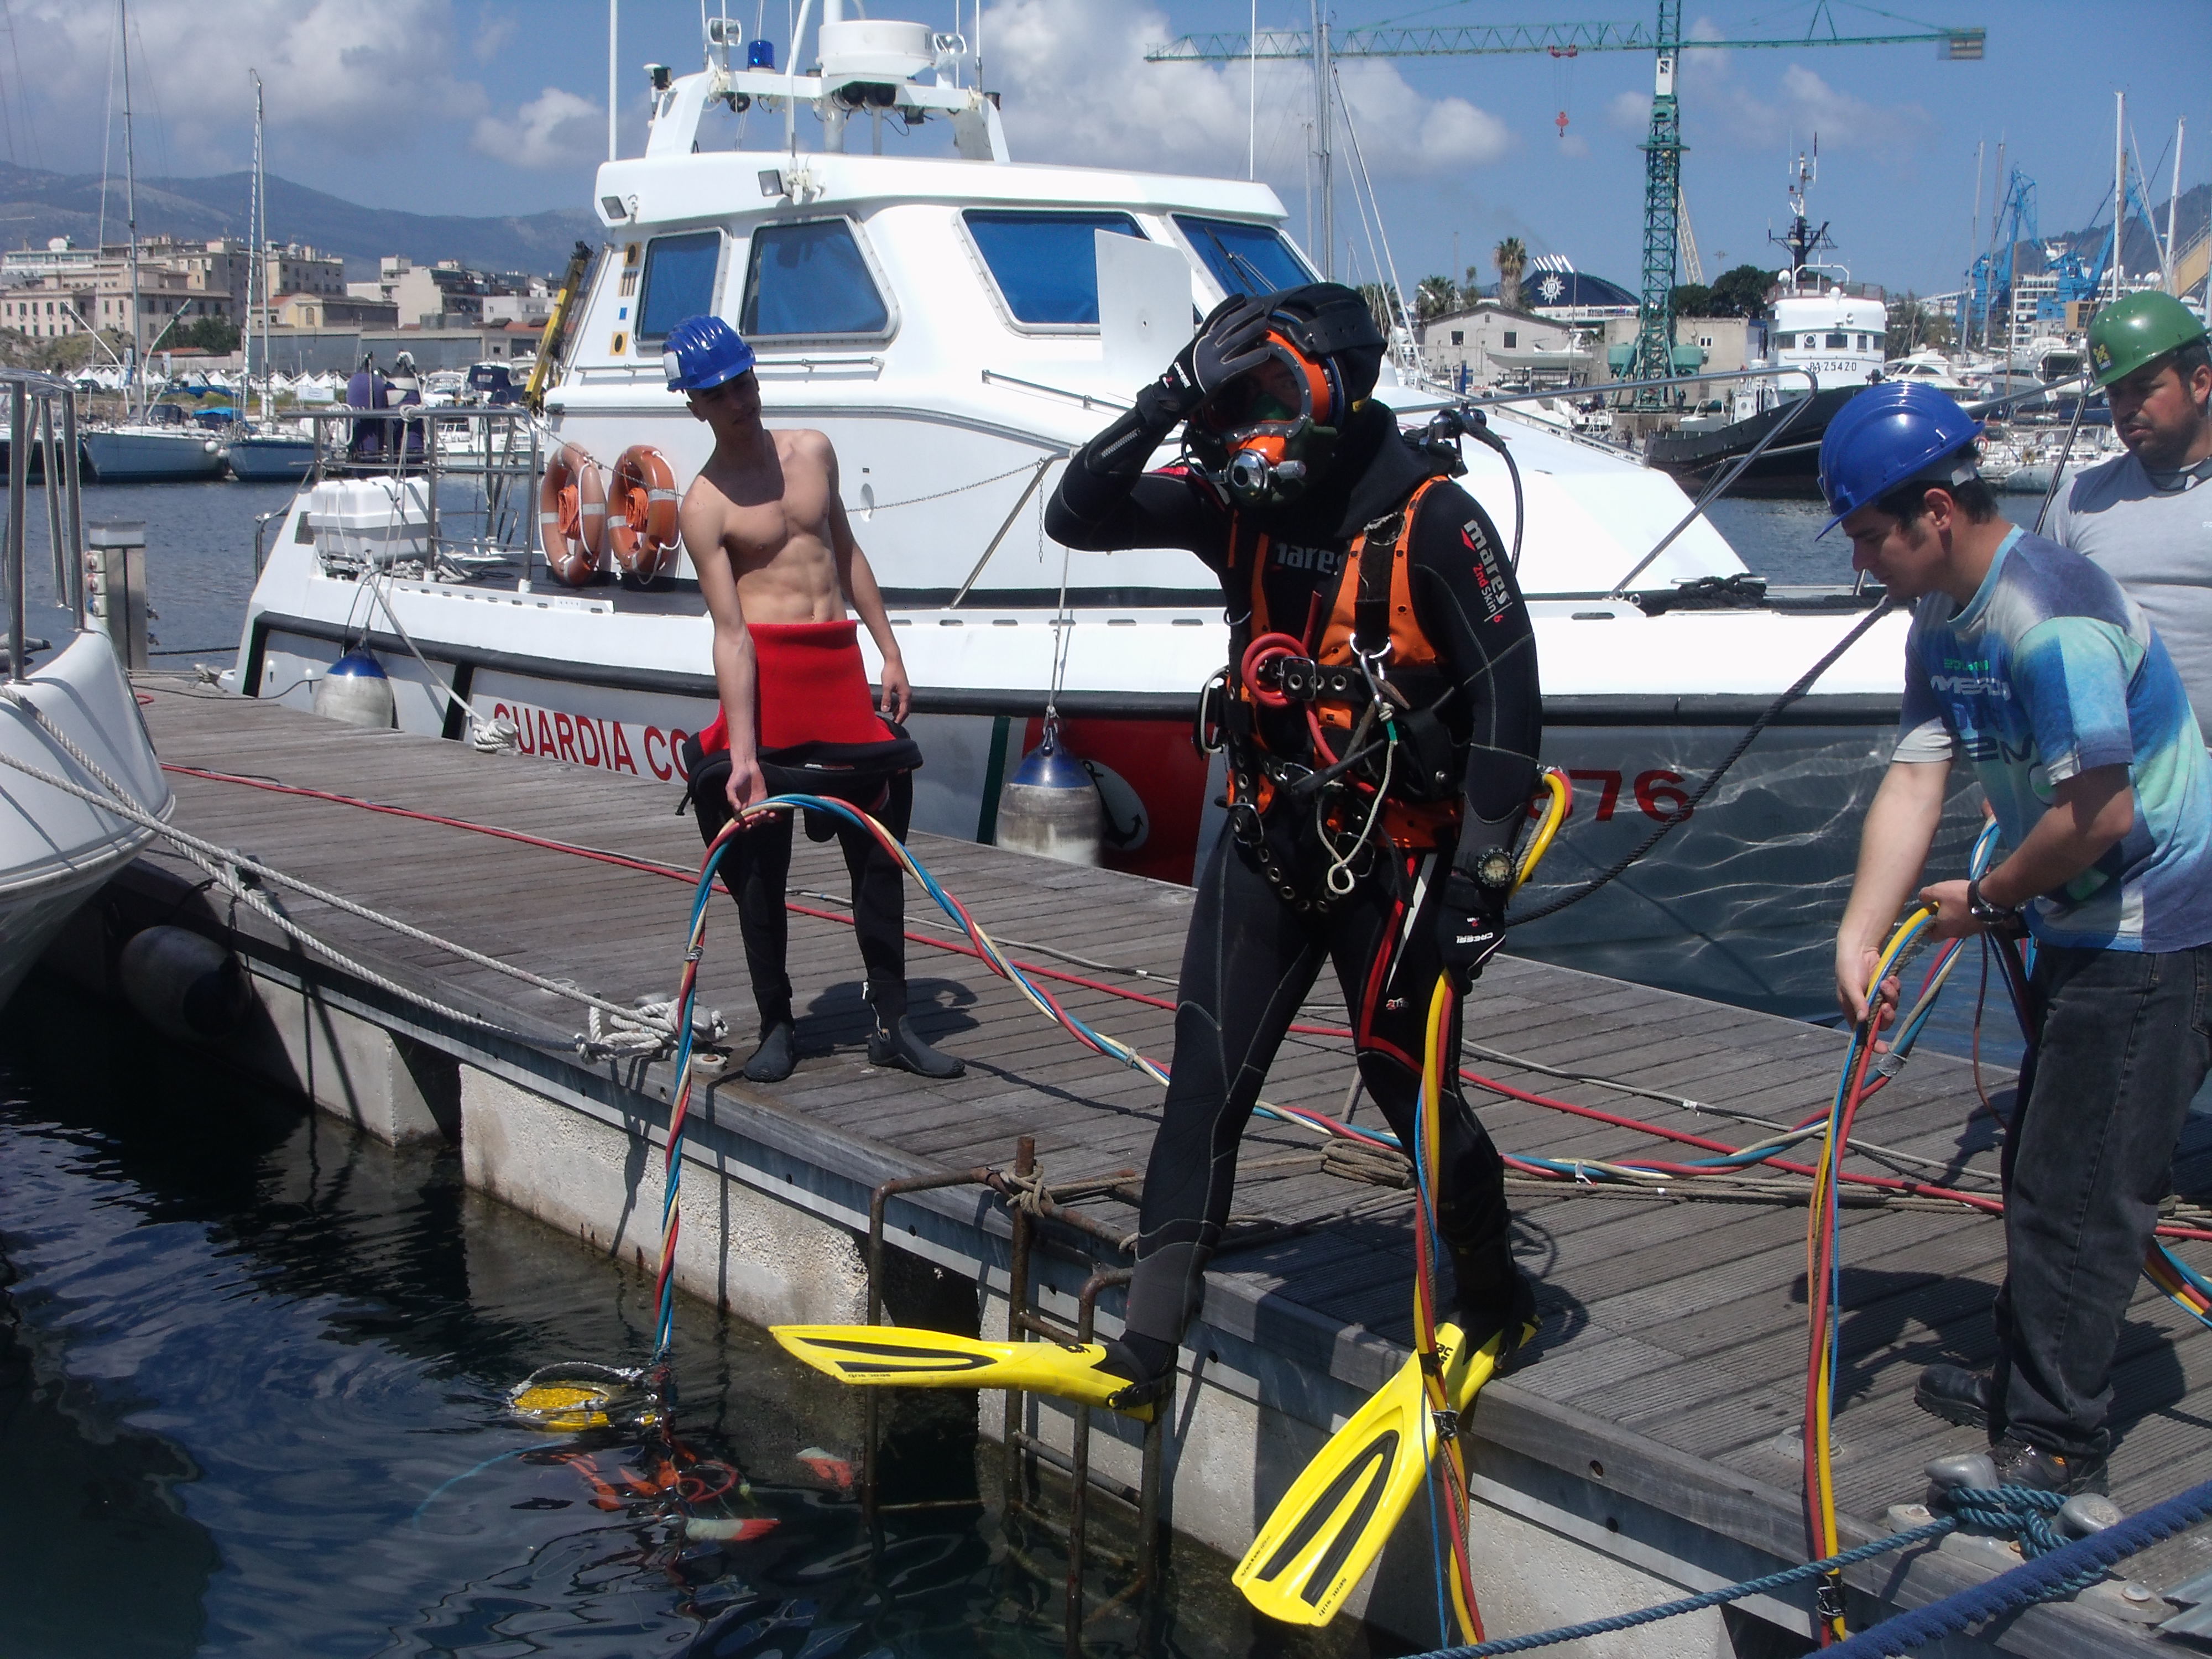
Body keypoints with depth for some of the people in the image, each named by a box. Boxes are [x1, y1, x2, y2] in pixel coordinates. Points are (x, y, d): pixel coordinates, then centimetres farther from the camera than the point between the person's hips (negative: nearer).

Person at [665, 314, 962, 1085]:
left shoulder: (812, 451, 11)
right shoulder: (704, 506, -6)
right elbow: (730, 631, -14)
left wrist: (890, 652, 18)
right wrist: (741, 752, -20)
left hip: (841, 665, 5)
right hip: (767, 669, -5)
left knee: (878, 850, 5)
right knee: (760, 861, 2)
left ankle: (891, 1022, 14)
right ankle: (776, 1026, 16)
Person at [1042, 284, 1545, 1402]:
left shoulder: (1433, 521, -15)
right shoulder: (1239, 506, 2)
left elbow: (1508, 697, -15)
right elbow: (1078, 518, 2)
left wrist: (1484, 871, -18)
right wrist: (1153, 416, -13)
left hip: (1394, 857, -5)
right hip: (1267, 838, 5)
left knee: (1409, 1084, 4)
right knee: (1207, 1079, -1)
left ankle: (1495, 1298, 29)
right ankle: (1151, 1330, 2)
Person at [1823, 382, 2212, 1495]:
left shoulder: (2049, 618, -27)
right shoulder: (1944, 622, 4)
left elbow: (2100, 811, -28)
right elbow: (1913, 782, -1)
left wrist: (1987, 900, -12)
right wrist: (1858, 935, -11)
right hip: (2085, 930, 10)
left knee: (2077, 1192, -4)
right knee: (2040, 1166, 20)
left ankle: (2054, 1446, 6)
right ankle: (2026, 1381, 35)